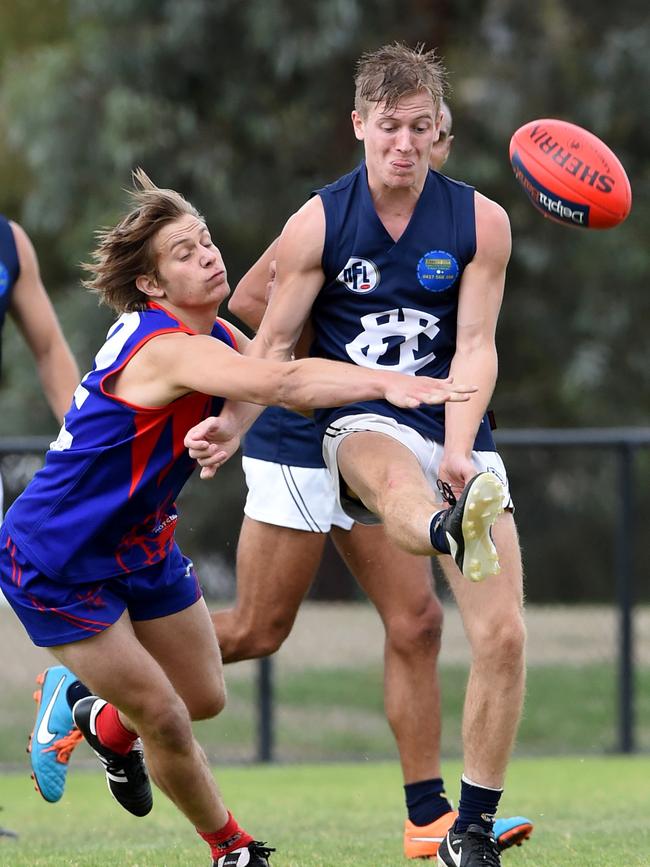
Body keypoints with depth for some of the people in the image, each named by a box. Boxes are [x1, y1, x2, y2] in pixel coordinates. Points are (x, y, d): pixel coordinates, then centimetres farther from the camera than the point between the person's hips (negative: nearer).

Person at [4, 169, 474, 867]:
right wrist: (385, 382, -58)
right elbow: (283, 384, -47)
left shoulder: (217, 338, -1)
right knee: (163, 719, -6)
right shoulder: (166, 348, -31)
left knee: (204, 697, 14)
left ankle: (99, 719, 44)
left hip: (140, 545, 9)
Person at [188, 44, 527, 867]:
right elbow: (275, 341, 2)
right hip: (359, 425, -3)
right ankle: (457, 538, -81)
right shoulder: (318, 223, -1)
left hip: (456, 436, 3)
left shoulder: (480, 222, 1)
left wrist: (457, 450, -17)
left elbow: (474, 347, -3)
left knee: (502, 635, -8)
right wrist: (230, 422, -15)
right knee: (395, 474, -43)